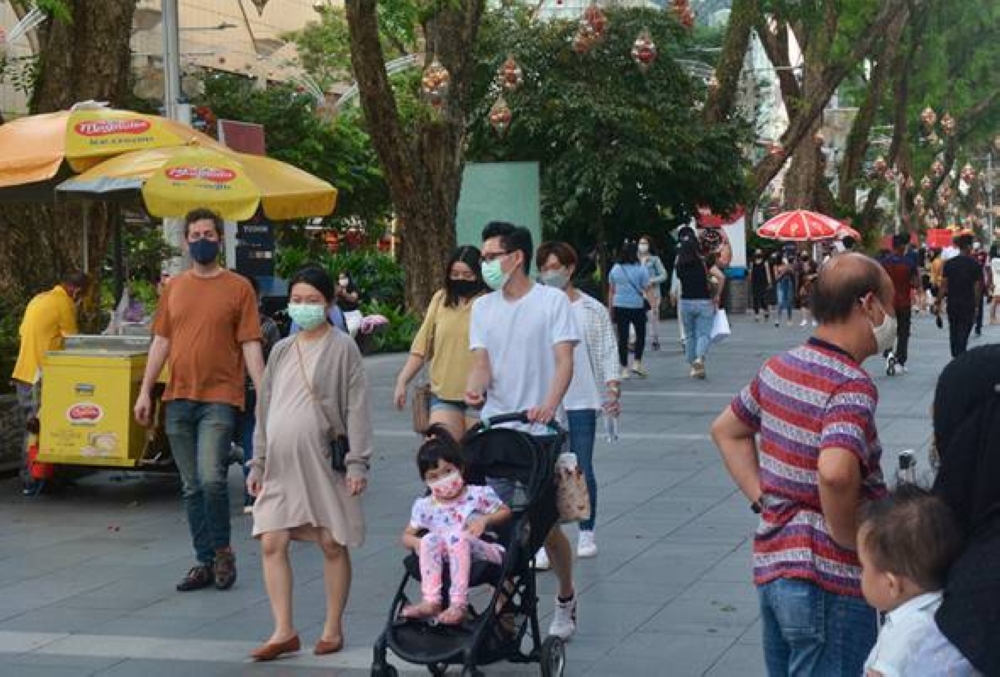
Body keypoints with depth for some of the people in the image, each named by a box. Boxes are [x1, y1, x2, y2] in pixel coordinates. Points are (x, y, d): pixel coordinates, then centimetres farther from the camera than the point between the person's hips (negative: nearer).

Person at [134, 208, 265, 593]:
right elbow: (161, 341, 13)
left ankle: (223, 550, 4)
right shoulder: (174, 287, 11)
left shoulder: (238, 287, -1)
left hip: (220, 398, -4)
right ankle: (205, 562, 17)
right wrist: (145, 392, 7)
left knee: (211, 478, -18)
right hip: (178, 399, 4)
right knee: (191, 487, 8)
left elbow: (250, 345, -3)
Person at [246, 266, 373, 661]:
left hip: (323, 462, -5)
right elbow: (265, 408, 16)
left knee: (332, 544, 2)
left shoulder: (342, 348, -2)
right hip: (281, 463, 5)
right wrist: (257, 463, 13)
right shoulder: (282, 351, 13)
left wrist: (357, 463, -12)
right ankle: (284, 631, 4)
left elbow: (356, 409, -6)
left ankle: (333, 628, 14)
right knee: (272, 543, -1)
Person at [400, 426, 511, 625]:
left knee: (457, 535, -34)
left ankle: (459, 604, -41)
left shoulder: (478, 495, 5)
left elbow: (506, 512, 11)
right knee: (430, 539, -26)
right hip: (447, 557, 3)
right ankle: (430, 601, -33)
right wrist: (417, 542, -8)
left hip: (483, 552, -3)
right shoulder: (425, 506, 12)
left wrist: (485, 519, -8)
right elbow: (407, 535, 17)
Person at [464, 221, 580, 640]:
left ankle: (566, 598, 26)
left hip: (538, 432, -4)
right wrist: (475, 387, -21)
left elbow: (564, 361, -10)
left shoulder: (552, 301, -3)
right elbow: (481, 361, 3)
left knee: (546, 524, 3)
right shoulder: (483, 307, 11)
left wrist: (550, 403, -29)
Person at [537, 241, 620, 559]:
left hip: (580, 401, 0)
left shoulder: (592, 310, 4)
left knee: (582, 470, 5)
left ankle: (586, 533, 22)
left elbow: (607, 351, 4)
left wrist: (612, 389, -7)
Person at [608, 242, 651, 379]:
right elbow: (646, 289, -9)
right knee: (640, 334, 15)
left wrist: (611, 310, 15)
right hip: (637, 306, -3)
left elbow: (611, 292, 8)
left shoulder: (615, 269, 4)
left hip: (619, 306, 3)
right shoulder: (641, 269, -6)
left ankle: (624, 369, 5)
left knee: (622, 337, 4)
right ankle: (637, 363, 6)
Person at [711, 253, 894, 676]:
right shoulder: (852, 386, -19)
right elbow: (835, 472, -36)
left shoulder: (779, 367, 6)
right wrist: (849, 537, -19)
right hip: (829, 582, -8)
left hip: (772, 565, 8)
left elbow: (726, 430, 20)